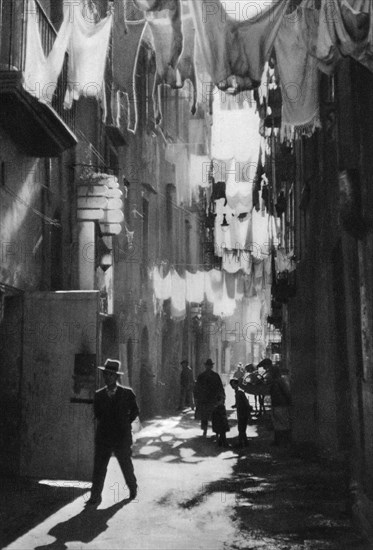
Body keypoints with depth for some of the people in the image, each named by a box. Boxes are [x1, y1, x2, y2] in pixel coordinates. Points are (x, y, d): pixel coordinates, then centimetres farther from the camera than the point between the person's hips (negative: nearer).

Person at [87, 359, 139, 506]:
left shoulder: (127, 393, -4)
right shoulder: (99, 395, 2)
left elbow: (135, 411, 9)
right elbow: (97, 414, 13)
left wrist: (125, 423, 4)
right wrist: (104, 424, 4)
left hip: (122, 437, -1)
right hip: (103, 437, 1)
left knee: (126, 466, 13)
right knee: (99, 467, -3)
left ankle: (133, 488, 36)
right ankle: (95, 497, 3)